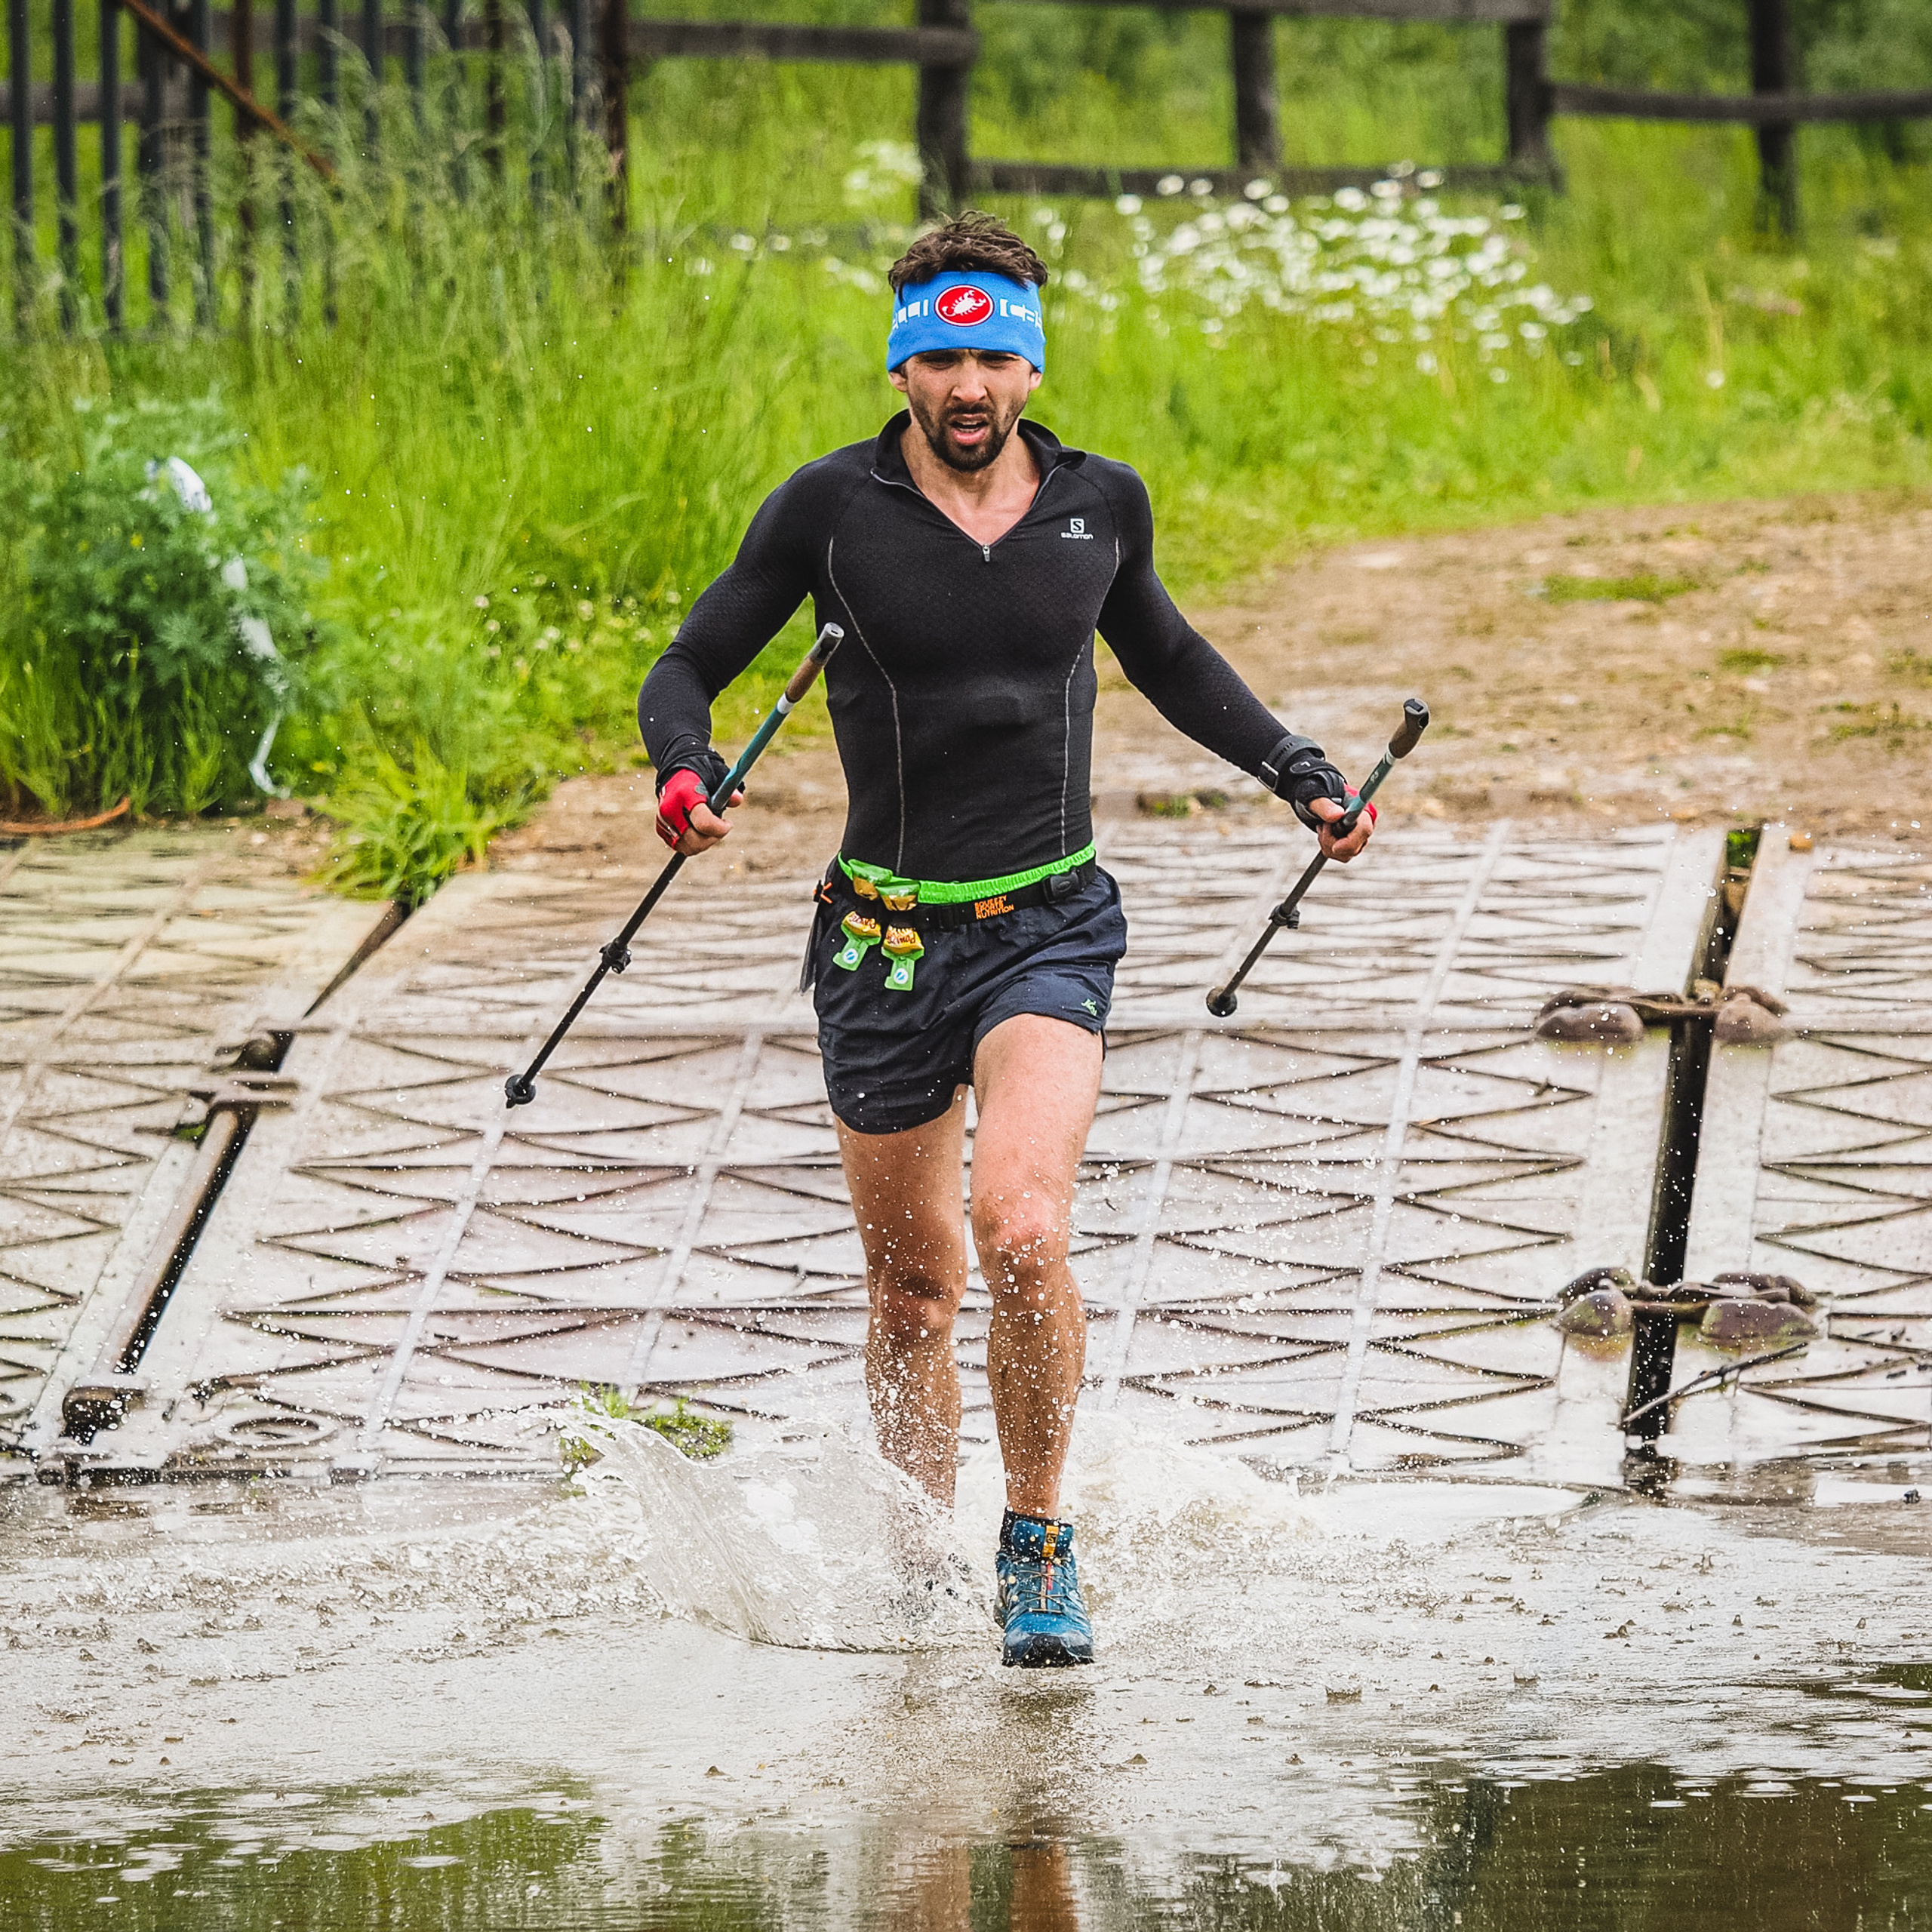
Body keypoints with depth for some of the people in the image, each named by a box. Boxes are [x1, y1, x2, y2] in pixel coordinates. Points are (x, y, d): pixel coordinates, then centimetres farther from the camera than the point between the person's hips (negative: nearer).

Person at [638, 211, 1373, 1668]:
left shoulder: (1101, 504, 2)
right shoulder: (833, 508, -5)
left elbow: (1165, 658, 23)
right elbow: (689, 668, 1)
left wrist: (1300, 773, 16)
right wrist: (687, 769, -20)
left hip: (1050, 929, 0)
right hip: (884, 934, 0)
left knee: (1023, 1234, -23)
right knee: (914, 1287, 10)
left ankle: (1039, 1547, -7)